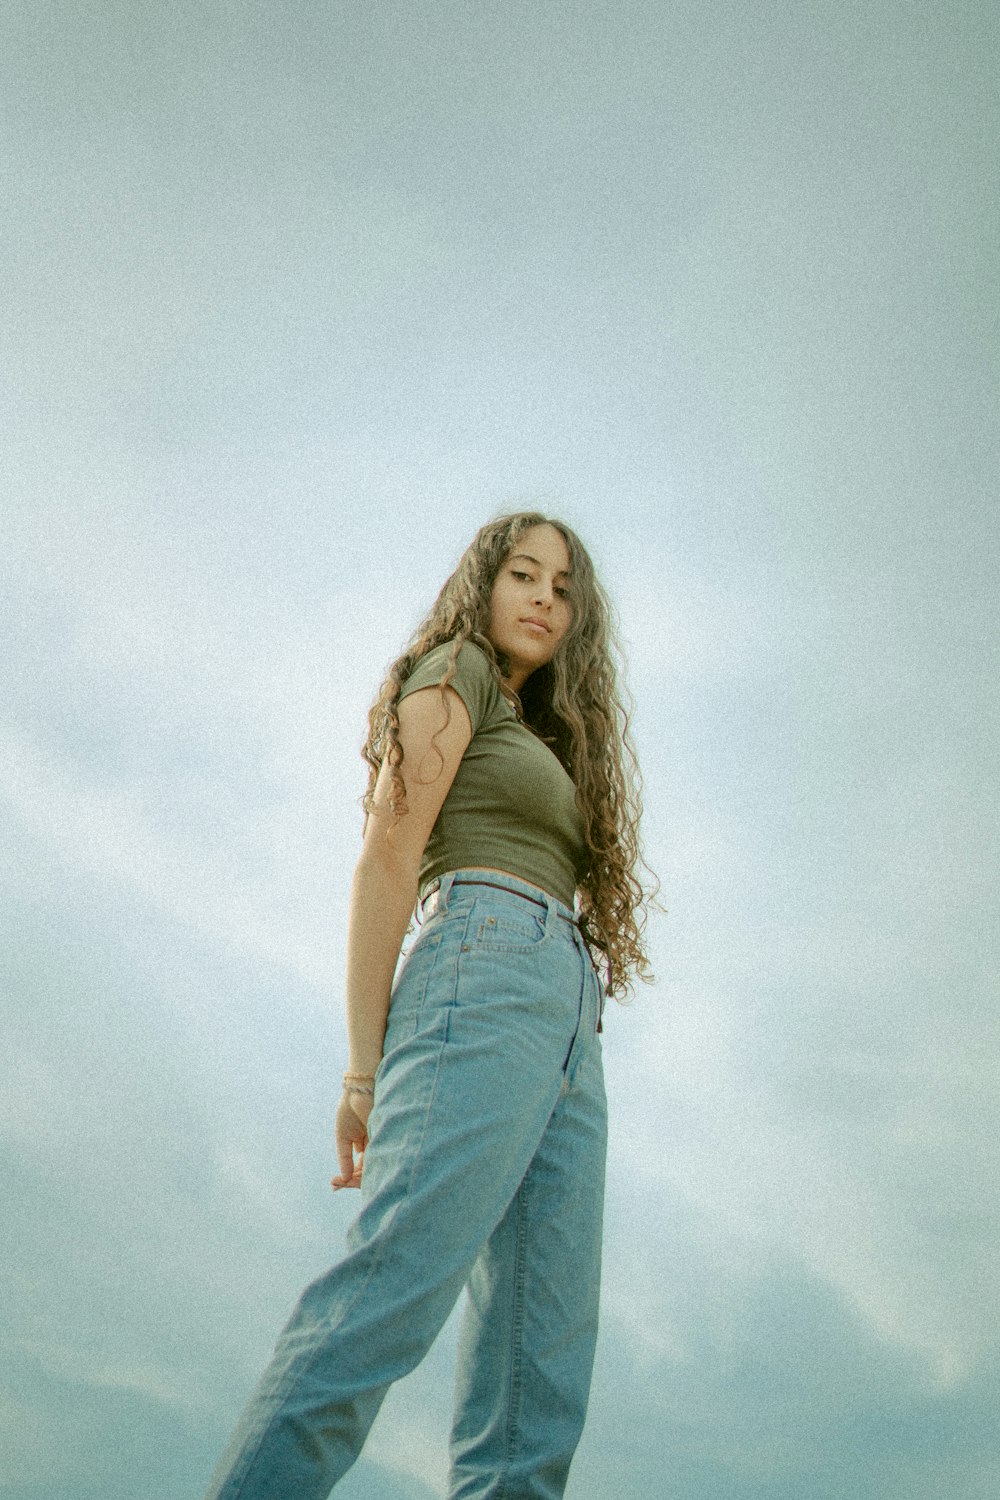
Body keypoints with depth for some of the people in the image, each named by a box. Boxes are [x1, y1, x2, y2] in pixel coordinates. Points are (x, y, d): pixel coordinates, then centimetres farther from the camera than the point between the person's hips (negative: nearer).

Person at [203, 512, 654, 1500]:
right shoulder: (456, 671, 9)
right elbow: (386, 860, -3)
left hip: (566, 1023, 9)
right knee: (393, 1291, -21)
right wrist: (365, 1069, -10)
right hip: (487, 968, -8)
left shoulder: (539, 741, 32)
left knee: (540, 1362, -1)